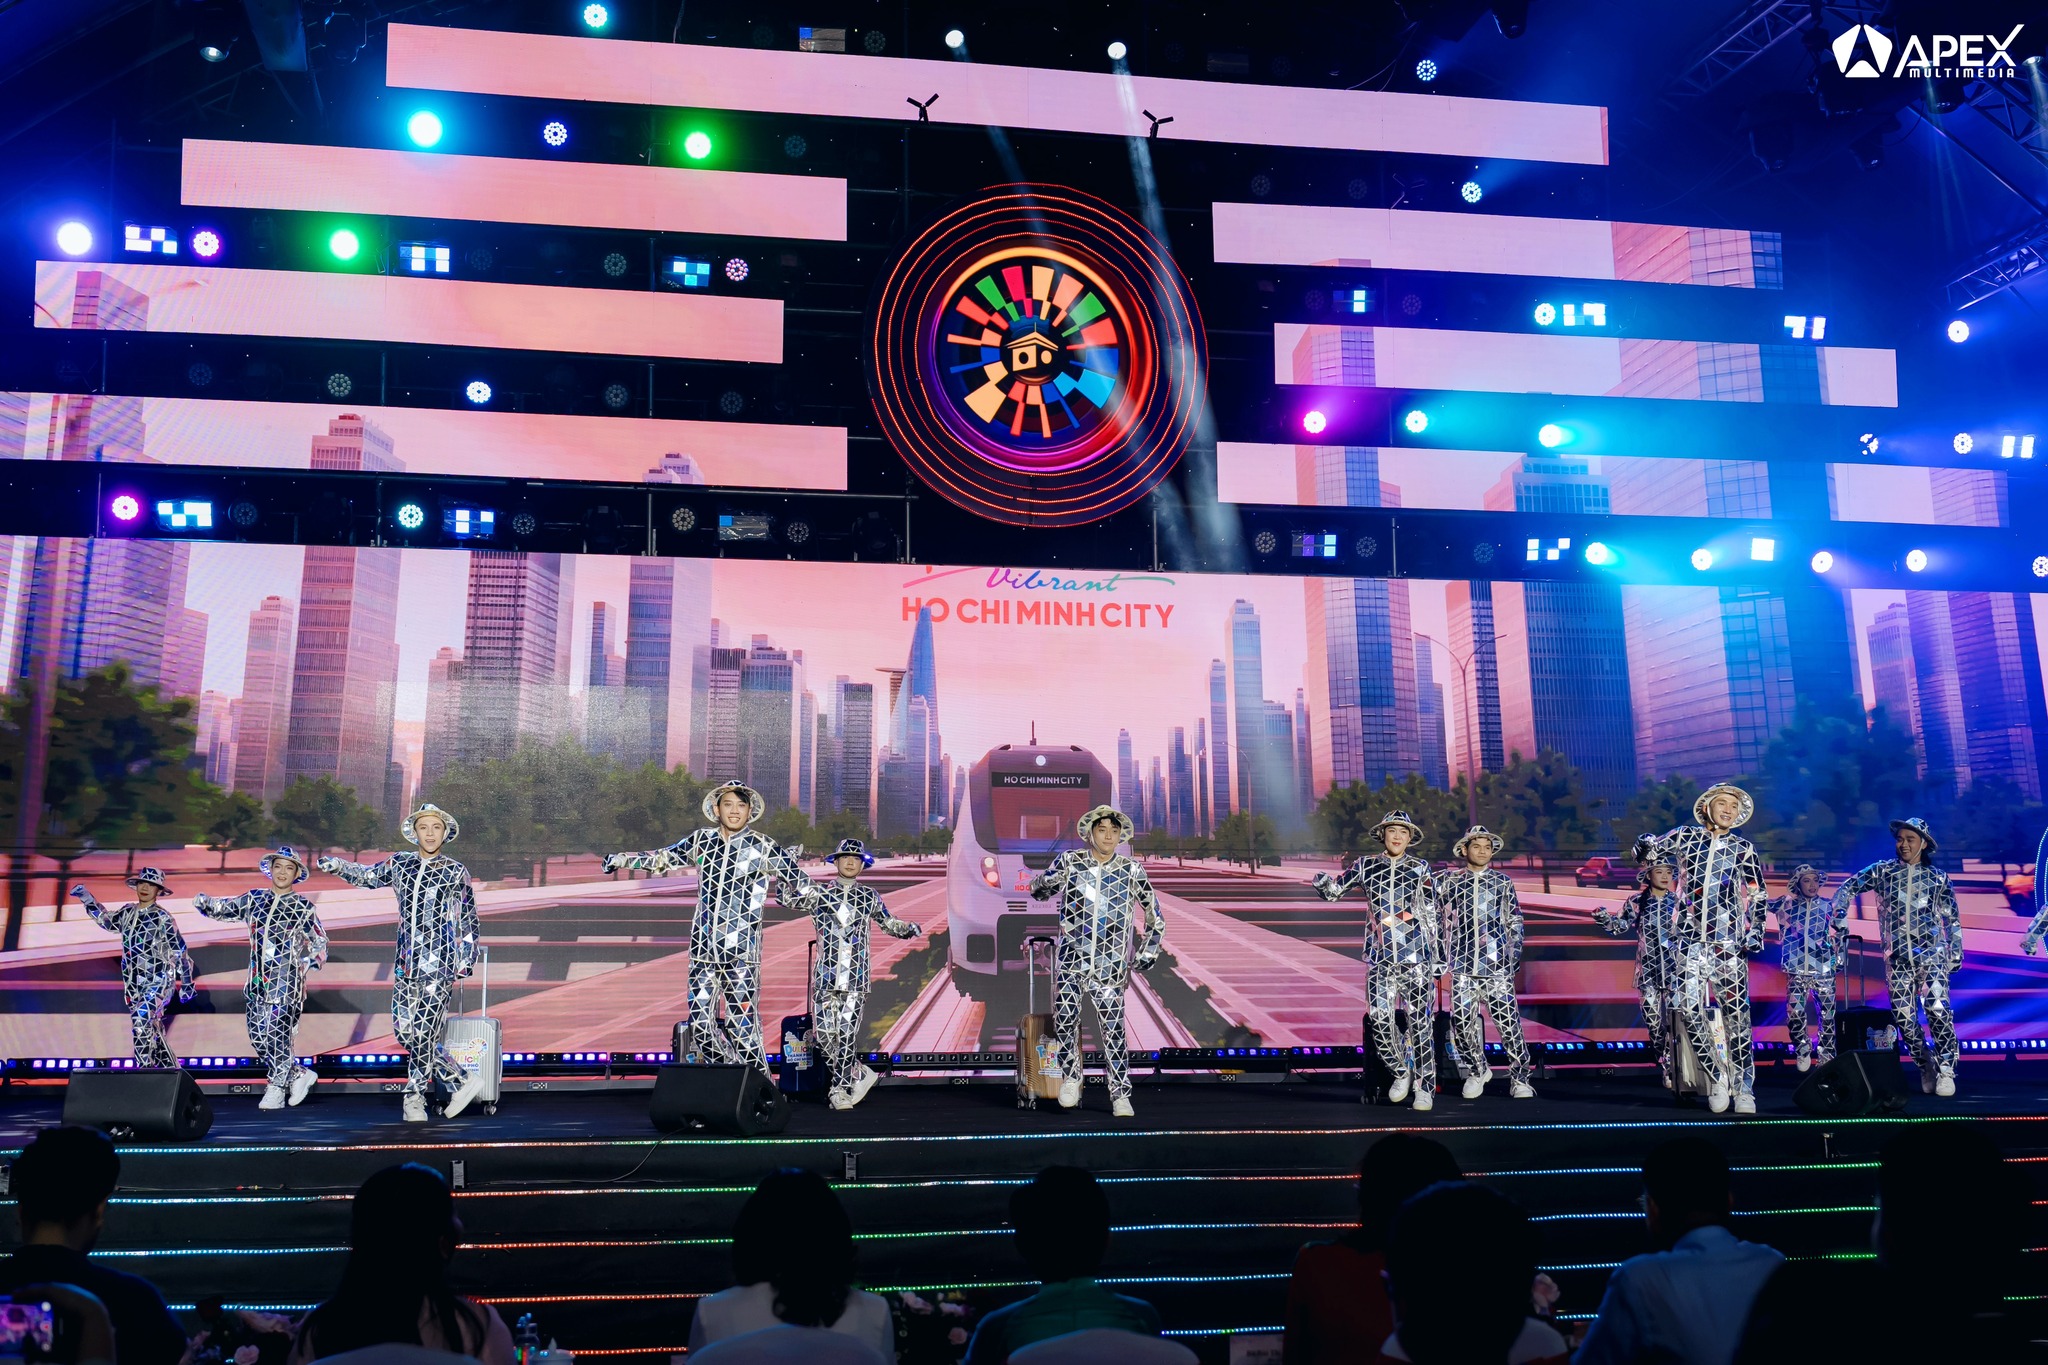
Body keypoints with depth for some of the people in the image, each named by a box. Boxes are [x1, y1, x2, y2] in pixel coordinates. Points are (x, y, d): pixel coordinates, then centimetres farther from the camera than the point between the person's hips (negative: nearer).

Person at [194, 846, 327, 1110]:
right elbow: (222, 909, 16)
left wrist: (304, 964, -6)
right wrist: (204, 902, -4)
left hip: (287, 981, -4)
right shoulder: (254, 899, 12)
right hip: (258, 980, 5)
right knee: (258, 1037, 3)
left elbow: (319, 944, 8)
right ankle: (299, 1074, 18)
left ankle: (277, 1088, 8)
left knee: (278, 1035, -7)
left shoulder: (303, 907, 3)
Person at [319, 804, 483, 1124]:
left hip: (440, 965, -5)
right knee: (405, 1031, -1)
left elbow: (469, 921, 6)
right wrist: (338, 866, 14)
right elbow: (367, 877, 30)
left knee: (424, 1032, -8)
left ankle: (415, 1098, 12)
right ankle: (461, 1082, 9)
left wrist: (466, 963, 3)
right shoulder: (400, 864, 11)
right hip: (406, 963, 5)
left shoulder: (456, 872, 1)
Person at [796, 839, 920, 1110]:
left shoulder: (869, 897, 13)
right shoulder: (820, 892, 10)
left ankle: (840, 1089, 6)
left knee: (847, 1034, -7)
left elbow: (888, 923, 24)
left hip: (856, 976, 0)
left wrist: (908, 928, 6)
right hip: (825, 974, 0)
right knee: (824, 1033, -6)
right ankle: (859, 1074, 12)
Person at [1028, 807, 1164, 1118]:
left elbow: (1154, 914, 14)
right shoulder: (1069, 862, 2)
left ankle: (1120, 1095, 7)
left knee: (1114, 1028, -4)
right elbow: (1038, 888, 16)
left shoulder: (1131, 871, 3)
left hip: (1109, 964, 0)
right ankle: (1070, 1078, 15)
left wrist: (1148, 952, 10)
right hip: (1071, 957, 0)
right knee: (1065, 1019, -8)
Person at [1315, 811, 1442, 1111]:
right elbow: (1332, 891, 10)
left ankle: (1424, 1086, 10)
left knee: (1420, 1021, -1)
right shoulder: (1366, 865, 7)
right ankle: (1401, 1073, 19)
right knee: (1380, 1020, -4)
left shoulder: (1421, 869, 4)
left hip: (1416, 954, -1)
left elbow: (1432, 915, 7)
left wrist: (1438, 955, 5)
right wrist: (1317, 876, -12)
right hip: (1380, 956, 1)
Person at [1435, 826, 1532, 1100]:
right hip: (1462, 965, 1)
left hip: (1497, 965, -1)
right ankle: (1476, 1071, 18)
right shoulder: (1449, 881, 8)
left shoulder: (1503, 882, 10)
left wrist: (1515, 955, 6)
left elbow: (1515, 922, 12)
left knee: (1508, 1020, -5)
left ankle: (1519, 1078, 6)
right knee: (1462, 1020, -1)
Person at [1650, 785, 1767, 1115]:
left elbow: (1757, 895, 11)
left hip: (1728, 939, 0)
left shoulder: (1743, 849, 9)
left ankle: (1744, 1087, 3)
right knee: (1689, 1007, -10)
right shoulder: (1685, 837, 8)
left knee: (1736, 1011, -5)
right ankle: (1718, 1075, 5)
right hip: (1689, 937, 0)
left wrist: (1755, 933, 1)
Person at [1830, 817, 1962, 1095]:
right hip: (1897, 957, 2)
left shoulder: (1938, 877, 7)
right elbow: (1849, 886, 11)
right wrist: (1840, 910, -6)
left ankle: (1946, 1070, -7)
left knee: (1938, 1009, -17)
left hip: (1931, 954, -1)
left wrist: (1956, 952, 9)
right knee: (1903, 1016, 1)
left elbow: (1952, 918, 13)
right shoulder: (1882, 871, 7)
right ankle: (1926, 1066, 18)